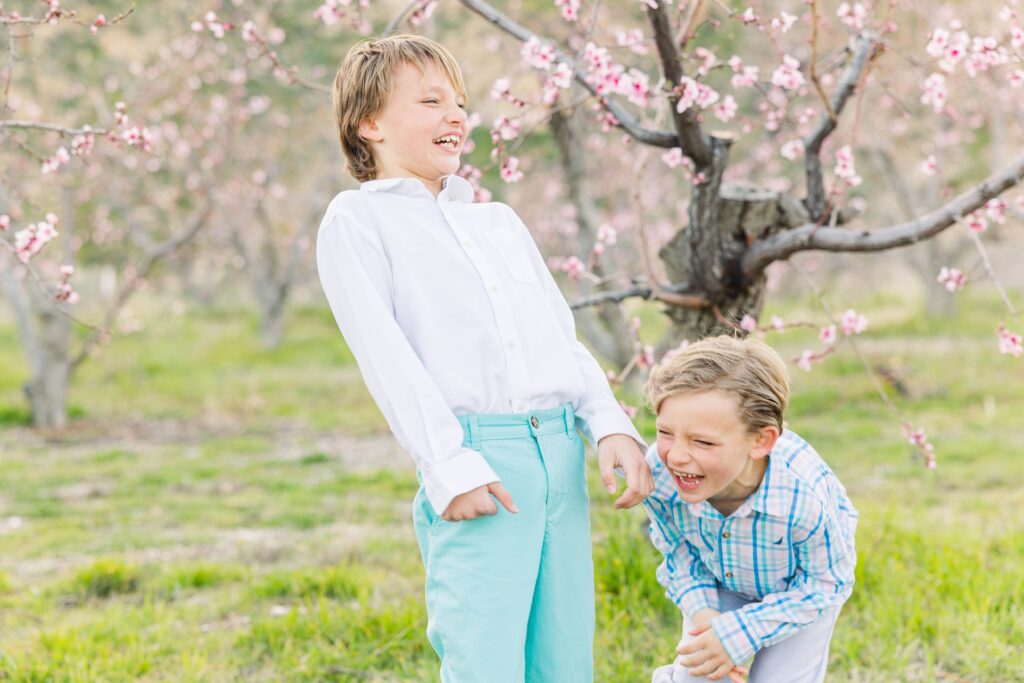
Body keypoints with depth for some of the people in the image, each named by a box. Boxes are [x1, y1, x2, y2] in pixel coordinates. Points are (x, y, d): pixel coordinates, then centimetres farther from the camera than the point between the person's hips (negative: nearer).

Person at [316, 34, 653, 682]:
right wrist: (448, 467, -16)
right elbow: (384, 352, -6)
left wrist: (612, 425, 3)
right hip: (477, 462, -6)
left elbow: (563, 335, 21)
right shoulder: (357, 220, 6)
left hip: (561, 454, 6)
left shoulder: (500, 219, 26)